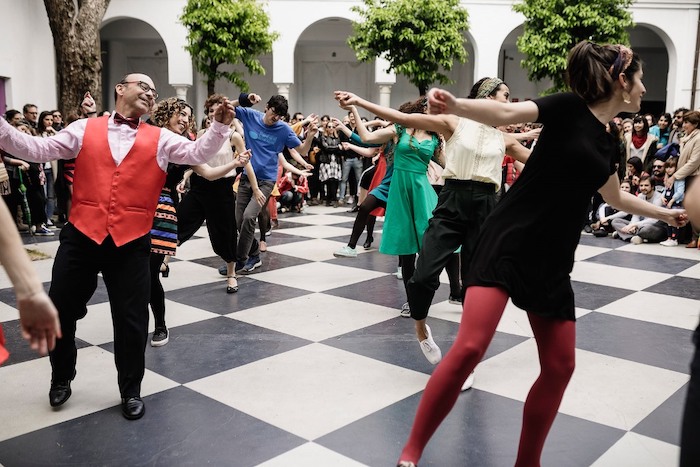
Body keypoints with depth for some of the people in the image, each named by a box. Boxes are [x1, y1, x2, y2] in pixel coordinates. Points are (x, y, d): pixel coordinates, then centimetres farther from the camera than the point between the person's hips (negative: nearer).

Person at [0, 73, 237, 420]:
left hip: (130, 242, 0)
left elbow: (198, 153, -2)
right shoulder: (84, 129, 9)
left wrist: (220, 126, -18)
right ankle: (61, 378, 37)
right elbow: (38, 149, 8)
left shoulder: (160, 139, 9)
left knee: (131, 319, 6)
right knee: (59, 311, 10)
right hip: (81, 236, 1)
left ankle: (131, 391, 26)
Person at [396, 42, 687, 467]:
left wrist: (664, 213, 50)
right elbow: (507, 113, -20)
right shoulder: (570, 108, -4)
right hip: (509, 241, -8)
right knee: (470, 347, -19)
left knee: (560, 365, 6)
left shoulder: (608, 146, 17)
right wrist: (455, 105, -39)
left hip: (552, 259, 8)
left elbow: (615, 197, 36)